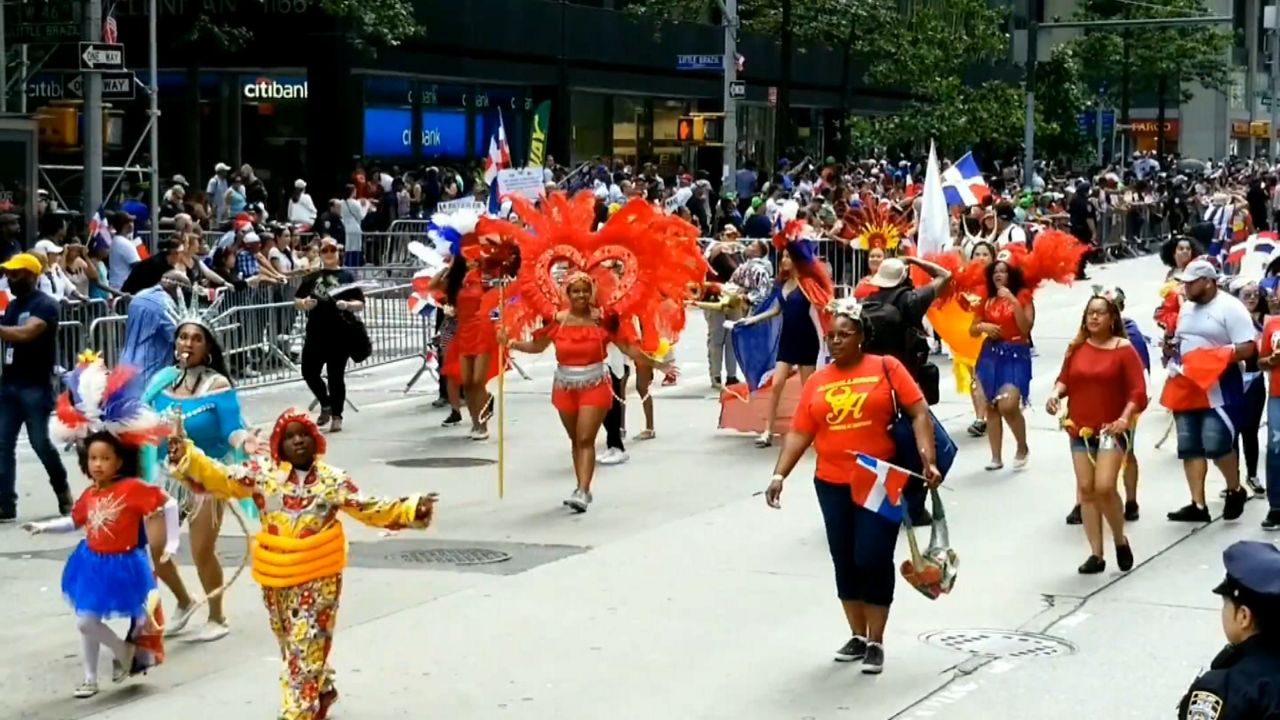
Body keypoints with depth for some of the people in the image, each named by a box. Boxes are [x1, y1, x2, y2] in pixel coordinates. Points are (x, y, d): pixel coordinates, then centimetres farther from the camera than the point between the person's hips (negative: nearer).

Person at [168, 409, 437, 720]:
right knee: (291, 645, 19)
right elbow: (220, 478, -9)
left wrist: (411, 510, -14)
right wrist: (187, 457, -23)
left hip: (318, 578, -3)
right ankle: (321, 690, 43)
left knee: (306, 650, -5)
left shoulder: (333, 479, -3)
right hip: (277, 578, 3)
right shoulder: (262, 473, -2)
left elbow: (371, 509, -2)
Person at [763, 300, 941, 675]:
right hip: (832, 485, 4)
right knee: (845, 562, 10)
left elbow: (919, 413, -7)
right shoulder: (816, 382, 5)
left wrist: (927, 459, -17)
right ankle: (858, 636, 24)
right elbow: (799, 433, 4)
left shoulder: (886, 367, -4)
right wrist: (780, 475, -6)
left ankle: (876, 642, 9)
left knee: (873, 560, -5)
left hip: (880, 483, -4)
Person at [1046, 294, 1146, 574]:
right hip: (1080, 429, 5)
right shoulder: (1076, 348, 6)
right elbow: (1064, 380, 11)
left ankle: (1120, 541, 7)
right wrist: (1056, 393, -11)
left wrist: (1125, 418, -24)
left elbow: (1138, 391, -10)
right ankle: (1096, 554, 11)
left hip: (1111, 429, -5)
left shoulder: (1124, 349, -6)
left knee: (1104, 487, -18)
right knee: (1085, 489, 4)